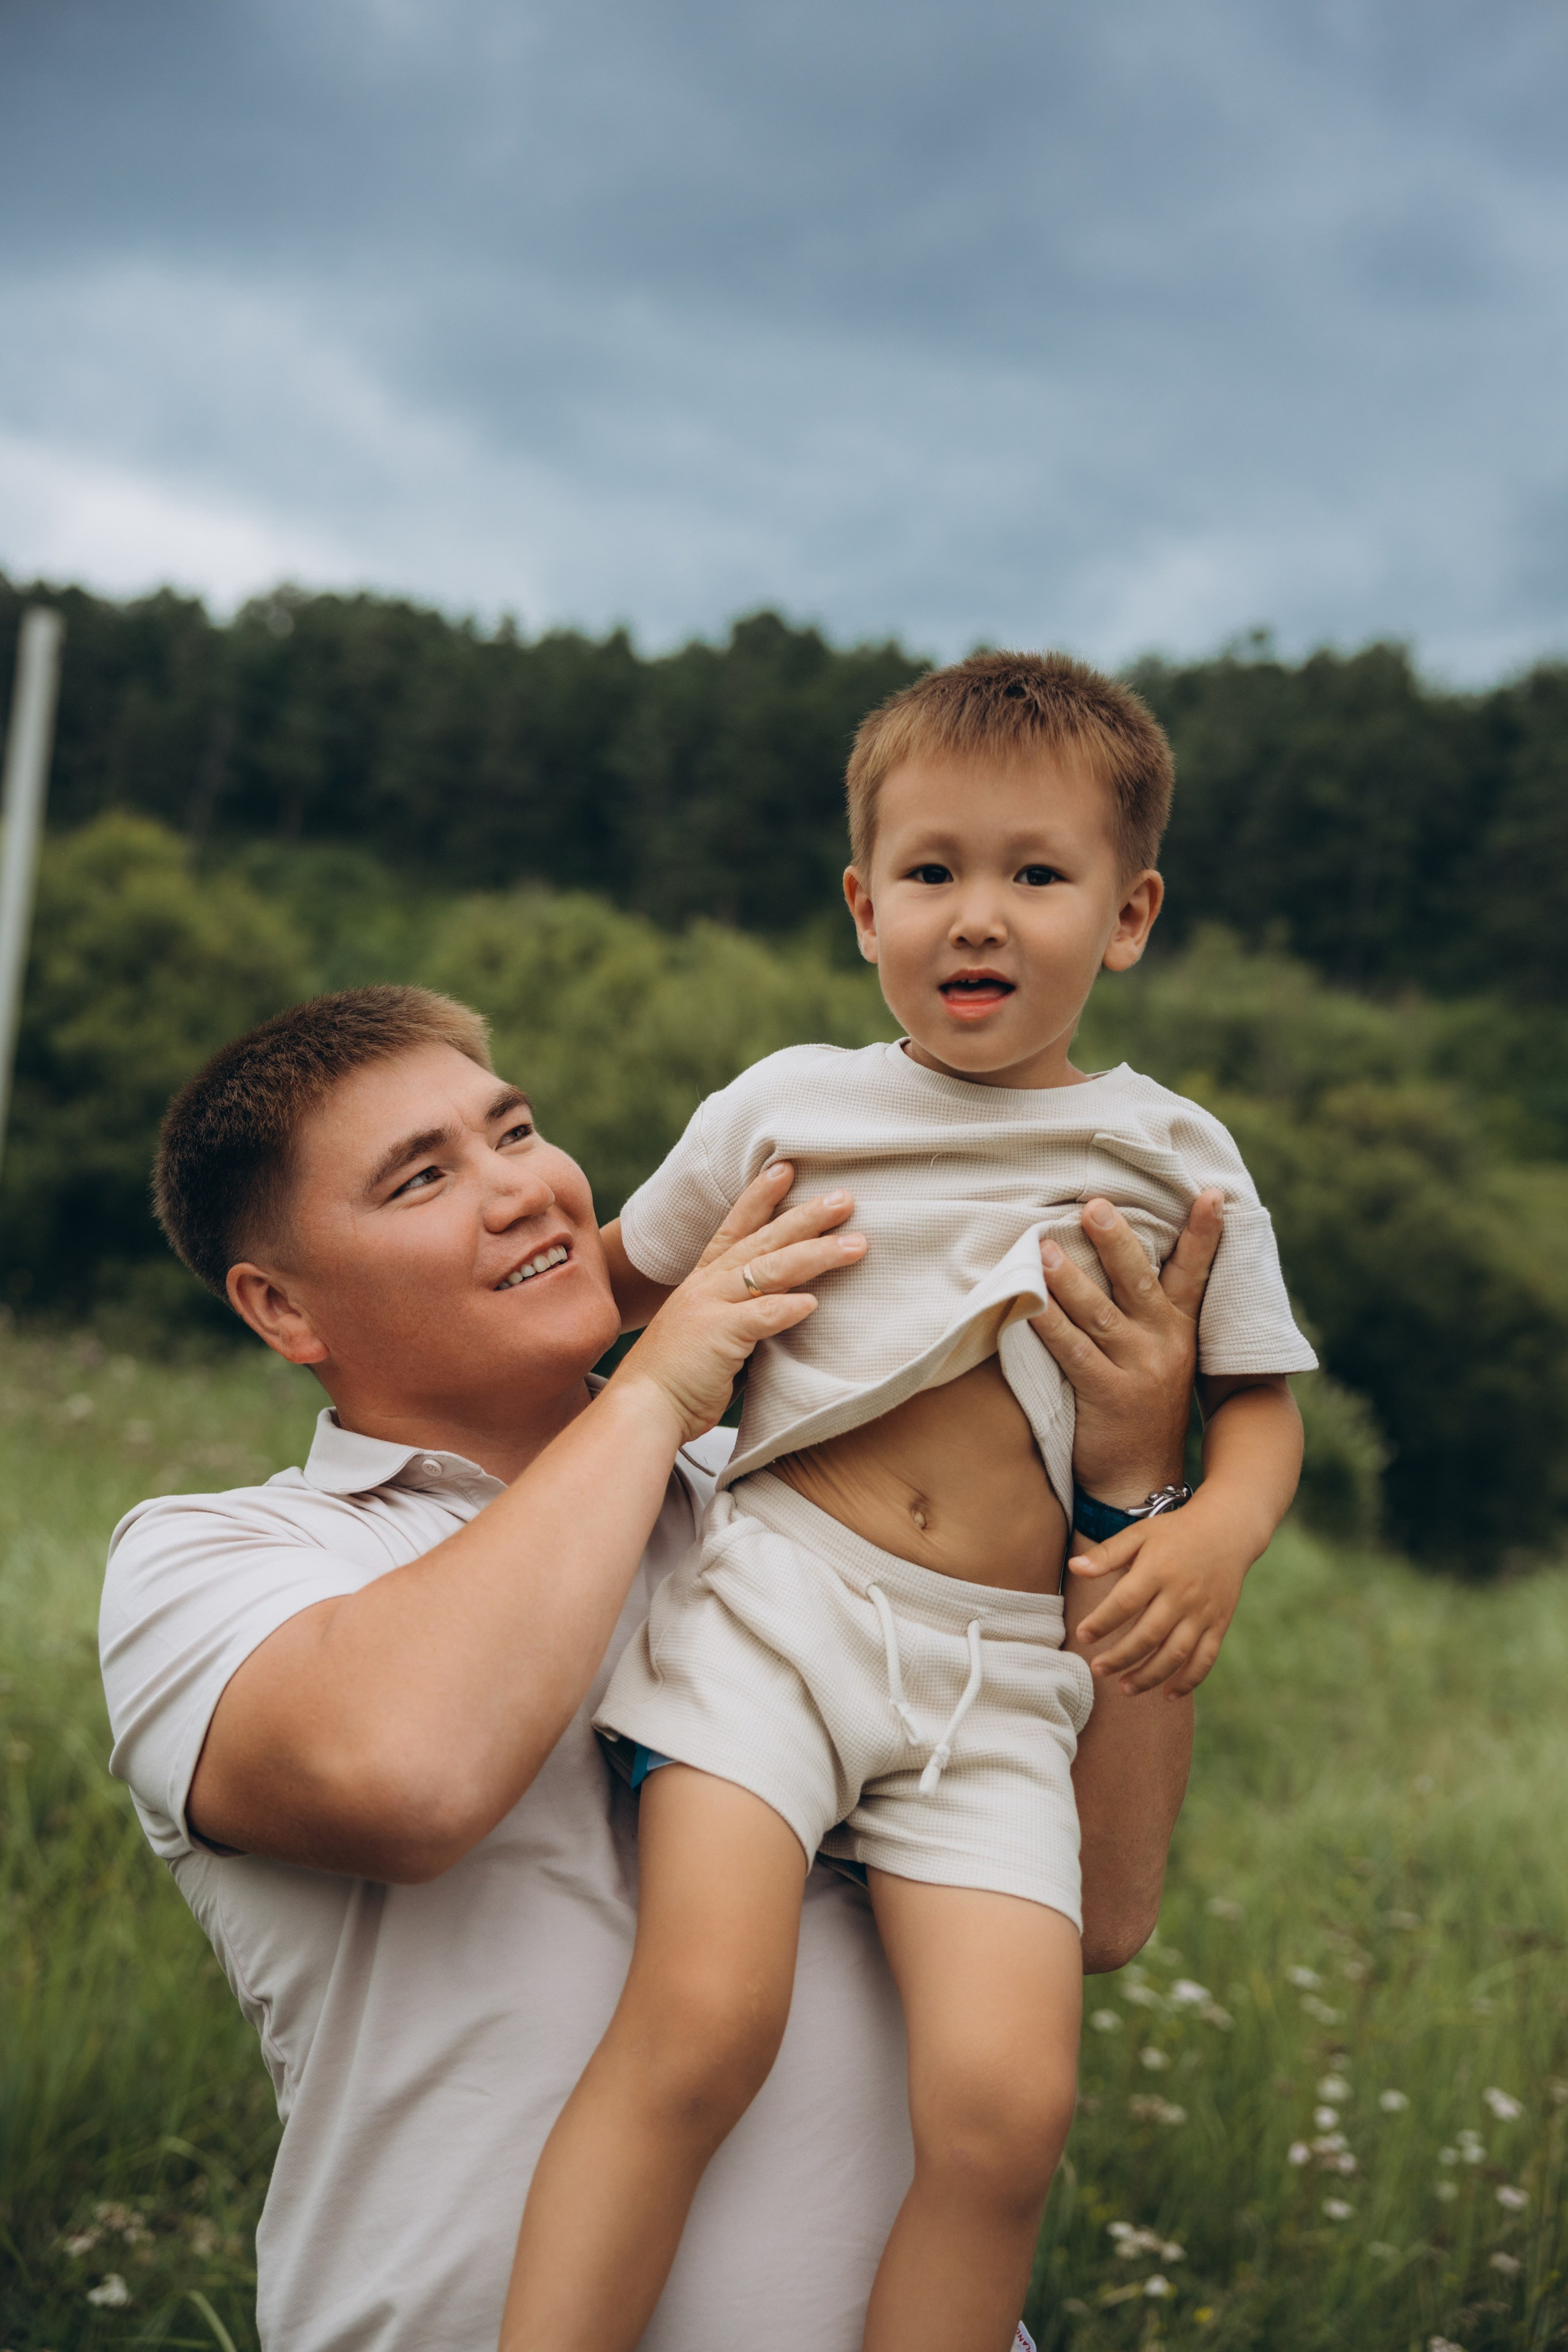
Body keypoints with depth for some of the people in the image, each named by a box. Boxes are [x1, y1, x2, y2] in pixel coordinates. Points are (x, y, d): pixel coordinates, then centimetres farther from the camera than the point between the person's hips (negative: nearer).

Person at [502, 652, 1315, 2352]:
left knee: (1006, 2102, -17)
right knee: (700, 2022, -23)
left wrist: (1220, 1529, -5)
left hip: (998, 1668, 1)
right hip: (777, 1593, -1)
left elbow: (1258, 1401, 15)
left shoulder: (1174, 1158, 11)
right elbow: (621, 1279, 24)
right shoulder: (790, 1105, 10)